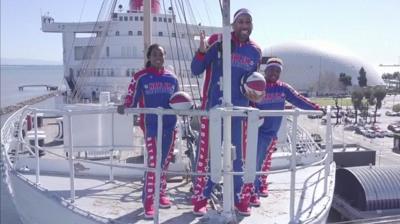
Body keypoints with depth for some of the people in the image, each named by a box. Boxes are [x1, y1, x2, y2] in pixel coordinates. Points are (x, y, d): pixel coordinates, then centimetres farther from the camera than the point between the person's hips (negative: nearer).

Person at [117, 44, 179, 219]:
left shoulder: (172, 78, 10)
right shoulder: (141, 77, -3)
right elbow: (131, 100, -6)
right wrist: (124, 107, -25)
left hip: (169, 125, 5)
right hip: (151, 125, -5)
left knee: (165, 161, 14)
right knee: (153, 163, -8)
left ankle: (161, 193, 31)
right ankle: (148, 200, 3)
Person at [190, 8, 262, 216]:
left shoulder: (255, 51, 8)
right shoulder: (217, 41, -5)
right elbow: (196, 70, -6)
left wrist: (255, 95, 2)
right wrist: (202, 51, -24)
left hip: (239, 110, 4)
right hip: (213, 108, -3)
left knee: (239, 155, 9)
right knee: (207, 153, 1)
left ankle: (241, 200, 21)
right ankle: (200, 199, 13)